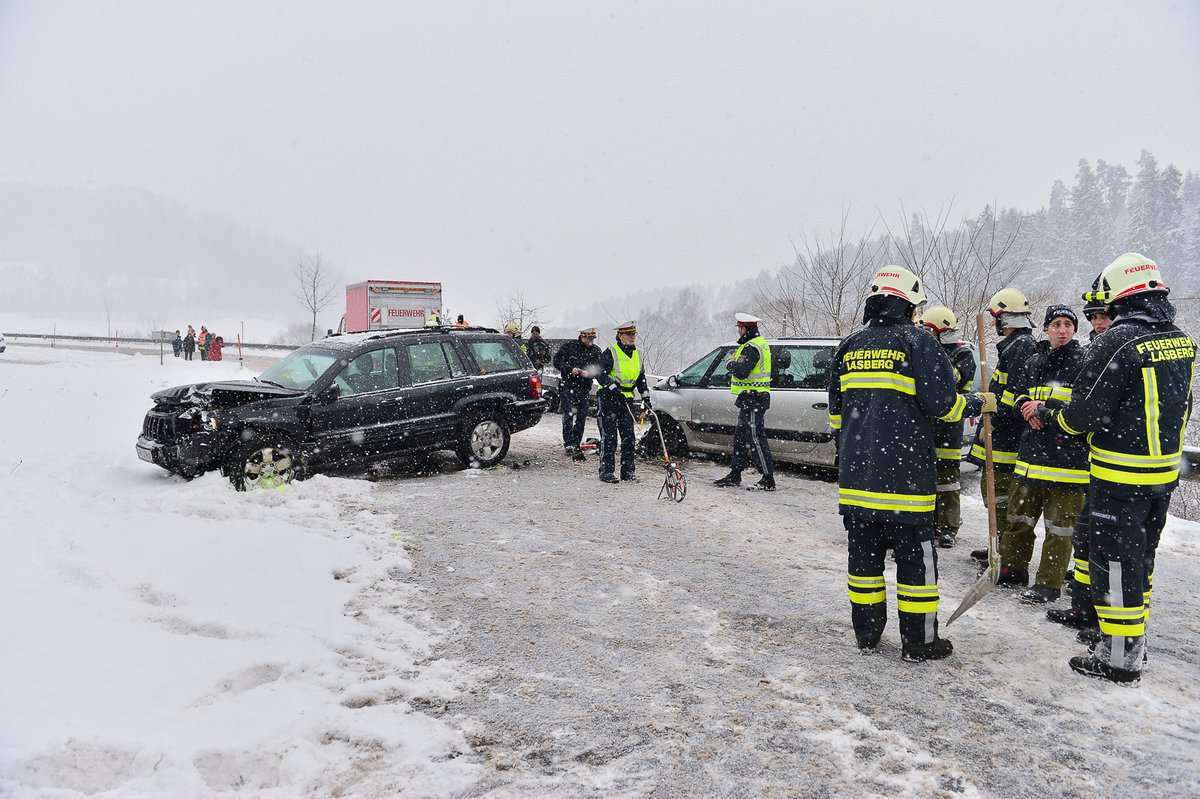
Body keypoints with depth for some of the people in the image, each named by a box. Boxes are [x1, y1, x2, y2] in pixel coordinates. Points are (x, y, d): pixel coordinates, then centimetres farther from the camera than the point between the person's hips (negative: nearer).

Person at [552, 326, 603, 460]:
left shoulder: (596, 351, 7)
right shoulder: (569, 347, -2)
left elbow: (599, 369, 3)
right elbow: (557, 361, -2)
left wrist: (588, 373, -17)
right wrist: (570, 369, -16)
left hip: (584, 388, 4)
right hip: (567, 385, -4)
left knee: (582, 417, 4)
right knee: (569, 414, -14)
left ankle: (576, 445, 16)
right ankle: (569, 445, -15)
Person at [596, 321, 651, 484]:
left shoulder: (637, 355, 13)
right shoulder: (610, 353, -8)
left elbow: (641, 378, 21)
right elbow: (601, 374, -15)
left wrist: (646, 397, 13)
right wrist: (614, 389, -25)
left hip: (627, 399, 6)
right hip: (609, 398, -6)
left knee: (629, 436, 5)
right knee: (609, 436, -7)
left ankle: (628, 470, 13)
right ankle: (606, 471, -2)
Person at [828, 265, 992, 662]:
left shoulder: (849, 346, 11)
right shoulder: (917, 342, -6)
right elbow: (942, 403, -10)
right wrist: (980, 404, 10)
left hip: (855, 475, 5)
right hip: (904, 476, -5)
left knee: (864, 553, 12)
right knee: (916, 556, 5)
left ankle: (866, 633, 21)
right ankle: (919, 642, 12)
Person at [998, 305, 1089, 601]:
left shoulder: (1085, 362, -5)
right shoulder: (1034, 362, 12)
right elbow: (1015, 393, 20)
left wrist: (1046, 408, -18)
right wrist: (1026, 407, -1)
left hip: (1068, 454, -6)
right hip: (1033, 451, 6)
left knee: (1059, 524, 1)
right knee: (1019, 515, 14)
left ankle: (1049, 583, 10)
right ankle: (1012, 568, 27)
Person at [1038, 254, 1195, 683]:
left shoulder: (1117, 342, -20)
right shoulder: (1181, 341, 7)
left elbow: (1088, 409, -20)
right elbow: (1180, 406, 17)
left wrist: (1052, 417, -2)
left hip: (1120, 477, -8)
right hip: (1166, 471, 9)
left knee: (1115, 560, 0)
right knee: (1141, 556, 20)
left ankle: (1120, 656, 8)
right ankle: (1134, 639, 34)